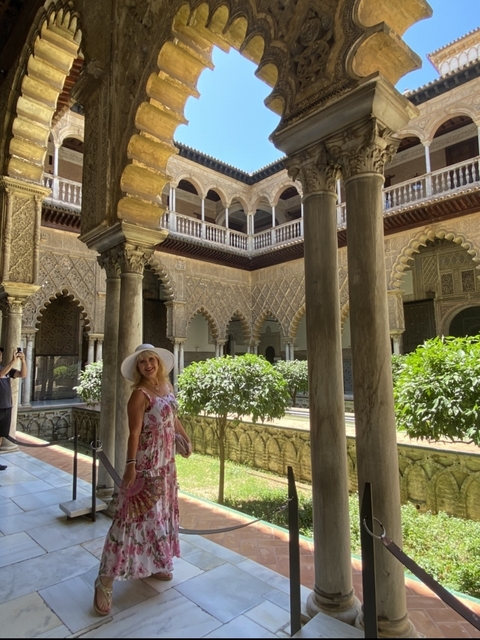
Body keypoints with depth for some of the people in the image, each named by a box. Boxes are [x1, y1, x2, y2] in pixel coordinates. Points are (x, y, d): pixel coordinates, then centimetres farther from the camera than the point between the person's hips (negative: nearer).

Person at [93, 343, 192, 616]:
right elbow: (134, 432, -21)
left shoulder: (167, 385, 5)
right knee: (135, 515, -3)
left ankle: (154, 564, 37)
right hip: (146, 464, -8)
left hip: (166, 462, 8)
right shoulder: (140, 394, -18)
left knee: (162, 511, 18)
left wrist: (186, 439, 21)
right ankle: (106, 580, 10)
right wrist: (130, 465, -25)